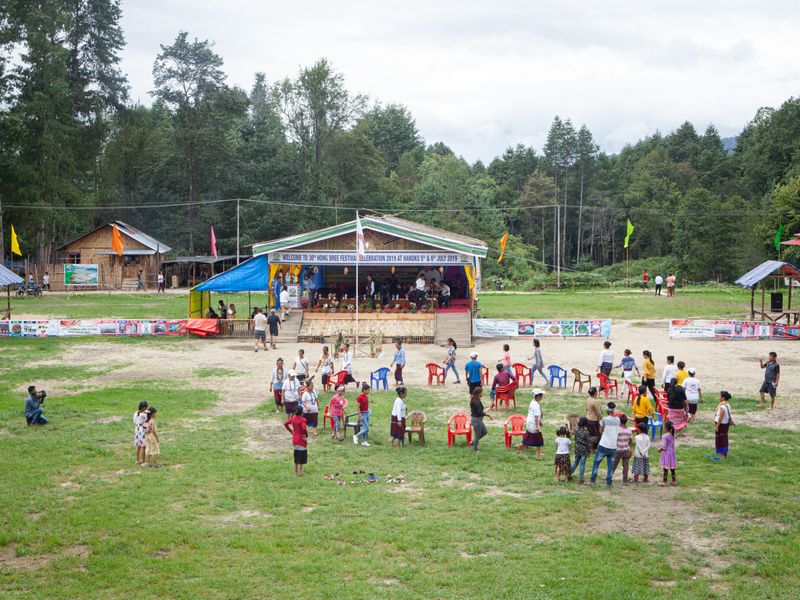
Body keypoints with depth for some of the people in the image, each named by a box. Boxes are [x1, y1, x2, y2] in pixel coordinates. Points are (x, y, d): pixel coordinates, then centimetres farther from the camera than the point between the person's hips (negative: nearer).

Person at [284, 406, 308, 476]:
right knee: (302, 454, 6)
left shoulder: (293, 418, 0)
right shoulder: (302, 420, -19)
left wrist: (291, 431, 8)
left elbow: (285, 423, 6)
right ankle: (300, 471, 9)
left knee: (296, 454, 17)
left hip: (295, 439, 6)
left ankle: (296, 471, 24)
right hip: (302, 439, -6)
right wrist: (306, 435, -15)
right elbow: (304, 428, -32)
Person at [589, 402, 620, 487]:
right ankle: (609, 482, 9)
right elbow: (617, 430, 11)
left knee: (596, 462, 10)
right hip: (613, 446, 3)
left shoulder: (605, 419, -12)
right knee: (610, 464, 11)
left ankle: (592, 480, 11)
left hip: (604, 445, -3)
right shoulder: (617, 420, 0)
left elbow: (601, 431, 0)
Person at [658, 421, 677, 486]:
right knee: (672, 468, 15)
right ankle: (674, 481, 21)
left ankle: (664, 482, 4)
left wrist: (660, 449, -1)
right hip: (672, 452, 7)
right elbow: (673, 444, 10)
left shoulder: (664, 436, -21)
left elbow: (663, 447, -20)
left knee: (665, 468, -1)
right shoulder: (673, 435, 2)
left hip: (666, 453, -7)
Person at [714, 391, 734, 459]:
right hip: (726, 424, 9)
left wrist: (717, 426, -21)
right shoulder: (728, 405, 5)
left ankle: (722, 456, 3)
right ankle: (725, 455, 27)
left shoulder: (722, 407, -24)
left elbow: (720, 418, -24)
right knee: (724, 439, 18)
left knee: (720, 439, -1)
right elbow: (729, 415, 12)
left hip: (721, 424, -9)